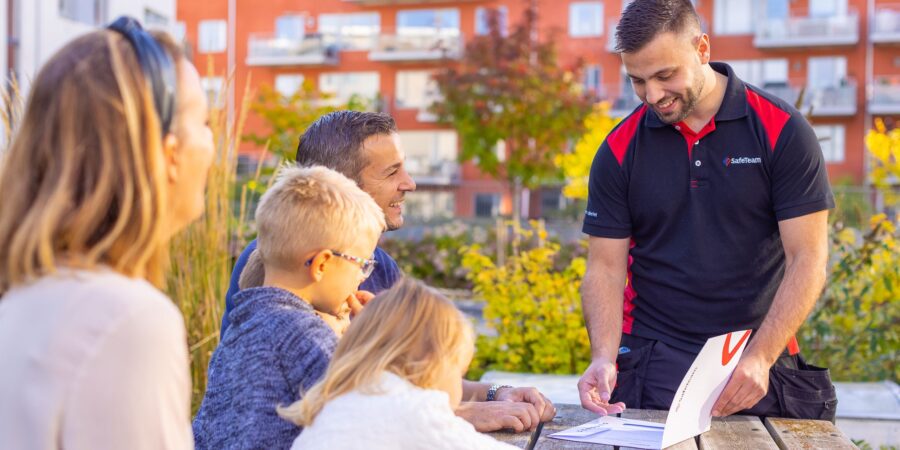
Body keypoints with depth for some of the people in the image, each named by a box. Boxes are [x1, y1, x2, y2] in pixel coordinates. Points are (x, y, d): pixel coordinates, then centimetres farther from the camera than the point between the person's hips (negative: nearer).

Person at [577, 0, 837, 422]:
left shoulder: (782, 132, -5)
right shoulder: (620, 150, 2)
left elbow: (807, 260, -7)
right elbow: (606, 267, 2)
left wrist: (760, 357, -19)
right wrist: (603, 356, -15)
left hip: (760, 360, -1)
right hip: (651, 365, 1)